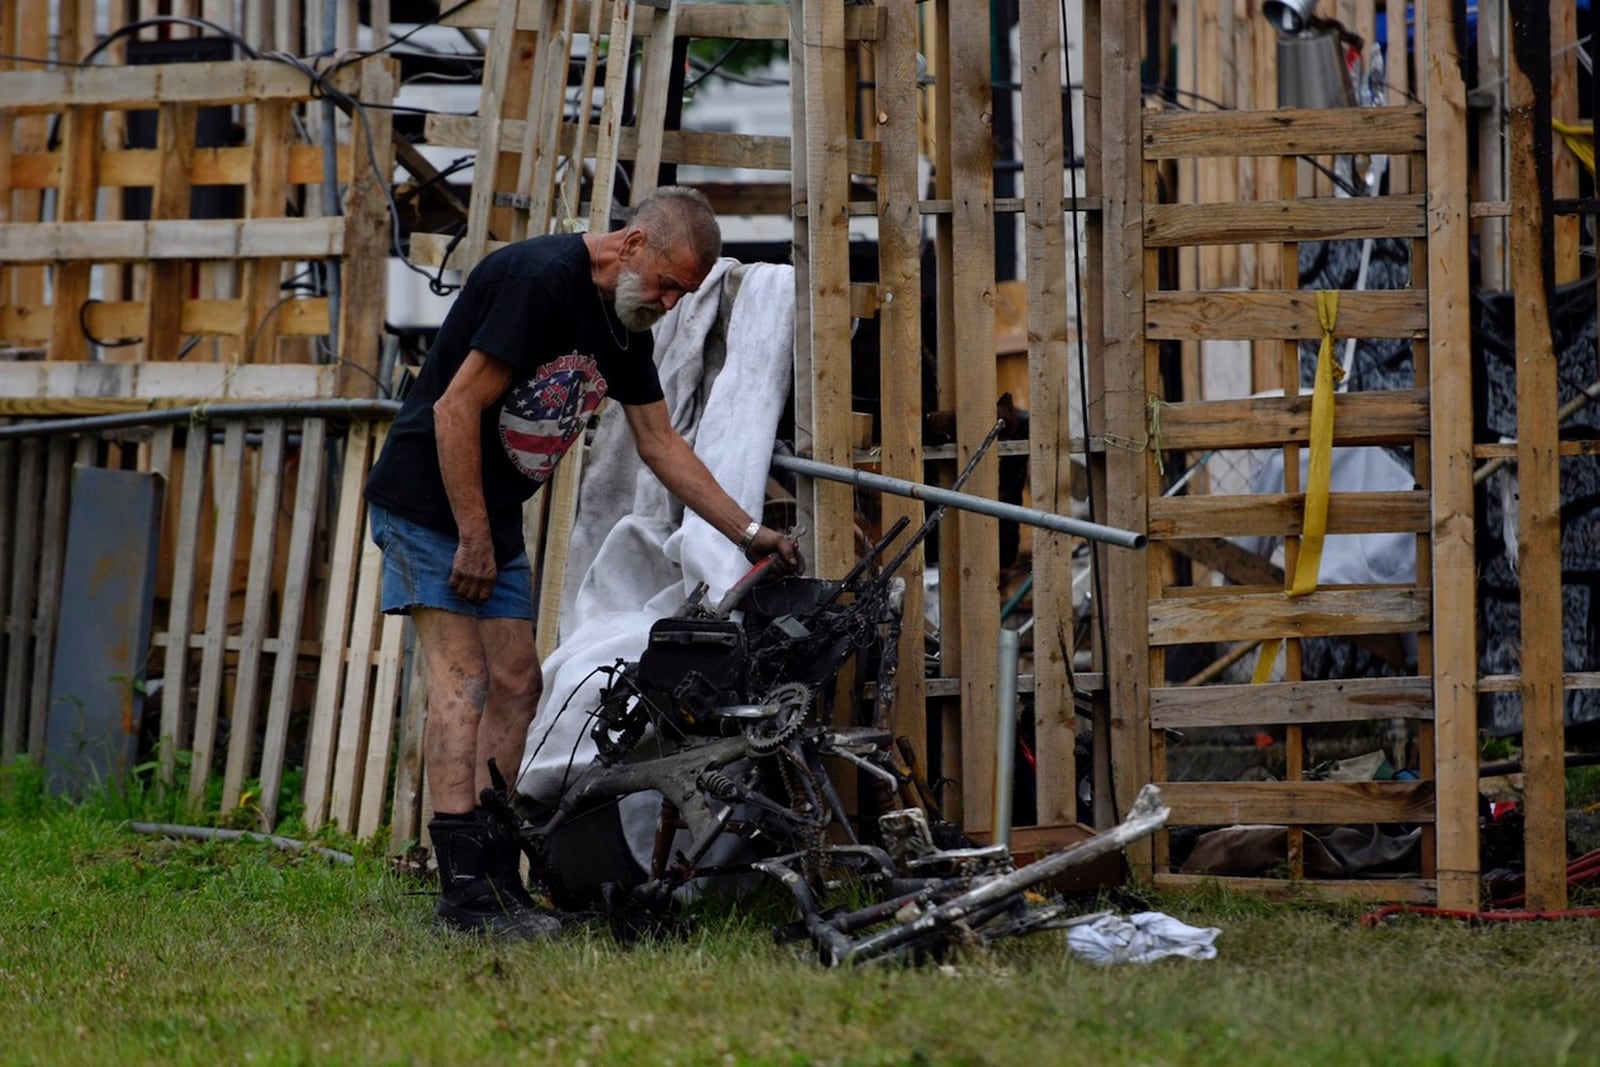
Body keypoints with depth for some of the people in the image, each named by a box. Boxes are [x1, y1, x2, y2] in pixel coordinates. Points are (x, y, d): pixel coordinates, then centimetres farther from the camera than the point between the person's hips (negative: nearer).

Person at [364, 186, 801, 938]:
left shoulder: (626, 321, 8)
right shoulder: (542, 279, -22)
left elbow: (661, 444, 17)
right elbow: (456, 409, -23)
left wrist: (748, 532, 11)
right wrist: (474, 539, -20)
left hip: (494, 515, 9)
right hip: (428, 502, -9)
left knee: (515, 684, 5)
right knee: (463, 680, -14)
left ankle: (495, 875, 7)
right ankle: (462, 884, -17)